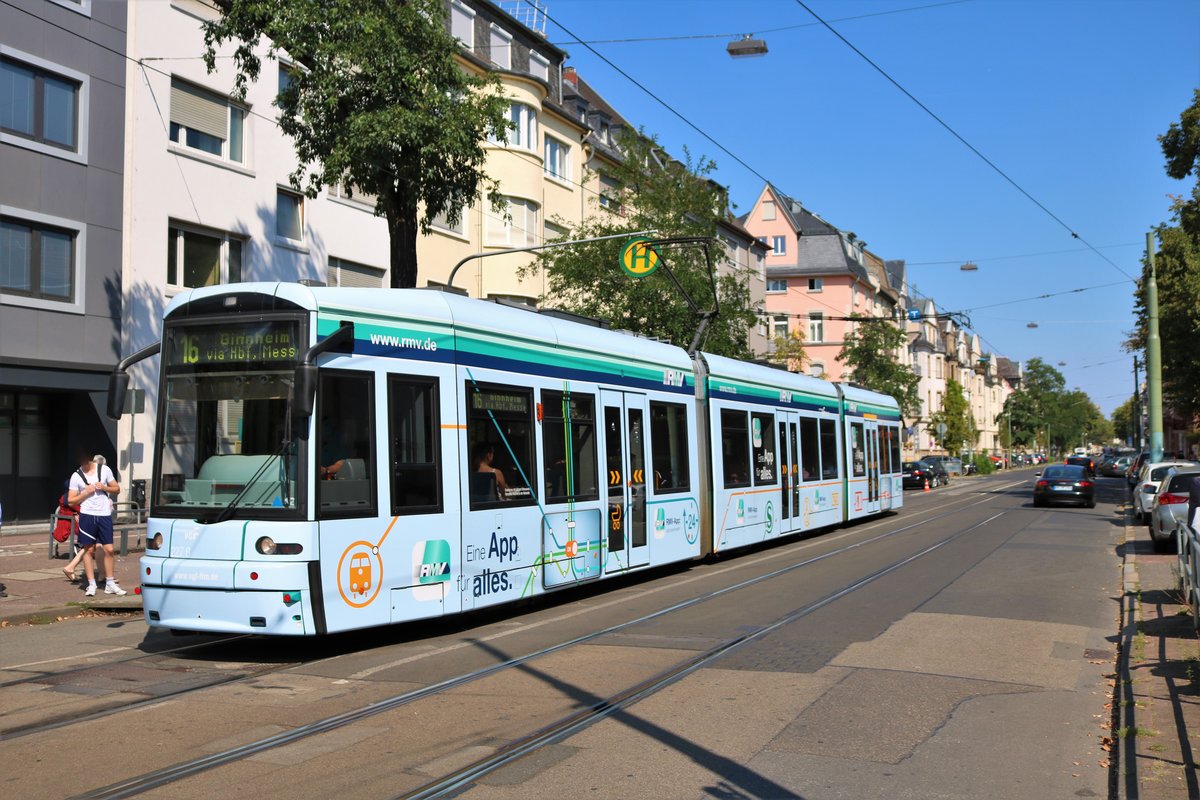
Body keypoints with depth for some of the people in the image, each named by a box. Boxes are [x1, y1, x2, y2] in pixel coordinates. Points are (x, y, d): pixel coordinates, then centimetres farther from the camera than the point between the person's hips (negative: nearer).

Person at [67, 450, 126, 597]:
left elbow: (117, 489, 12)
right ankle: (91, 585, 9)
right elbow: (71, 500, 3)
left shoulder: (104, 469, 7)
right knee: (89, 550, 2)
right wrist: (86, 492, -11)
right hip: (87, 515, -1)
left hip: (104, 514, 1)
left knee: (108, 549, 0)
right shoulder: (76, 476, 4)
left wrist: (104, 487, -6)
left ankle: (110, 584, 9)